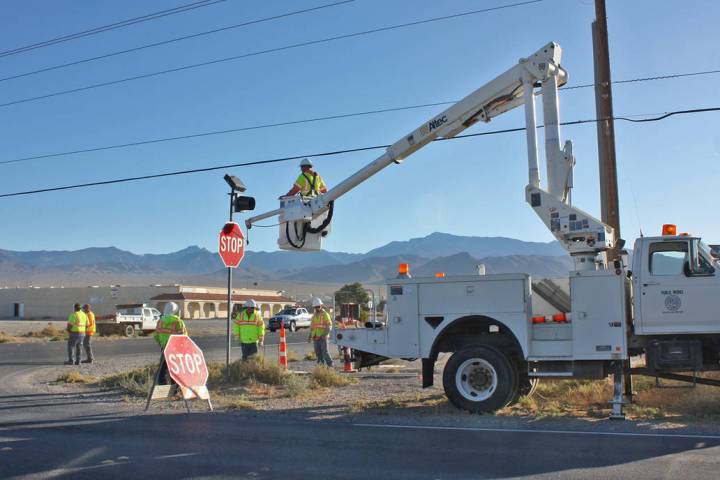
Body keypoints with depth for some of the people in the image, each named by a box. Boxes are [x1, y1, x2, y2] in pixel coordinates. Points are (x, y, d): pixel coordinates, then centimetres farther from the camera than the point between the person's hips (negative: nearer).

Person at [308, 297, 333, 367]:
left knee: (325, 352, -12)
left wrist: (324, 334, -21)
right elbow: (312, 326, 22)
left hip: (323, 337, -6)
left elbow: (329, 326, -9)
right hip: (315, 337, 6)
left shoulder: (325, 314, -4)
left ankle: (330, 365, -6)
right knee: (318, 353, 6)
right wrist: (310, 336, 12)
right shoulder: (314, 315, 16)